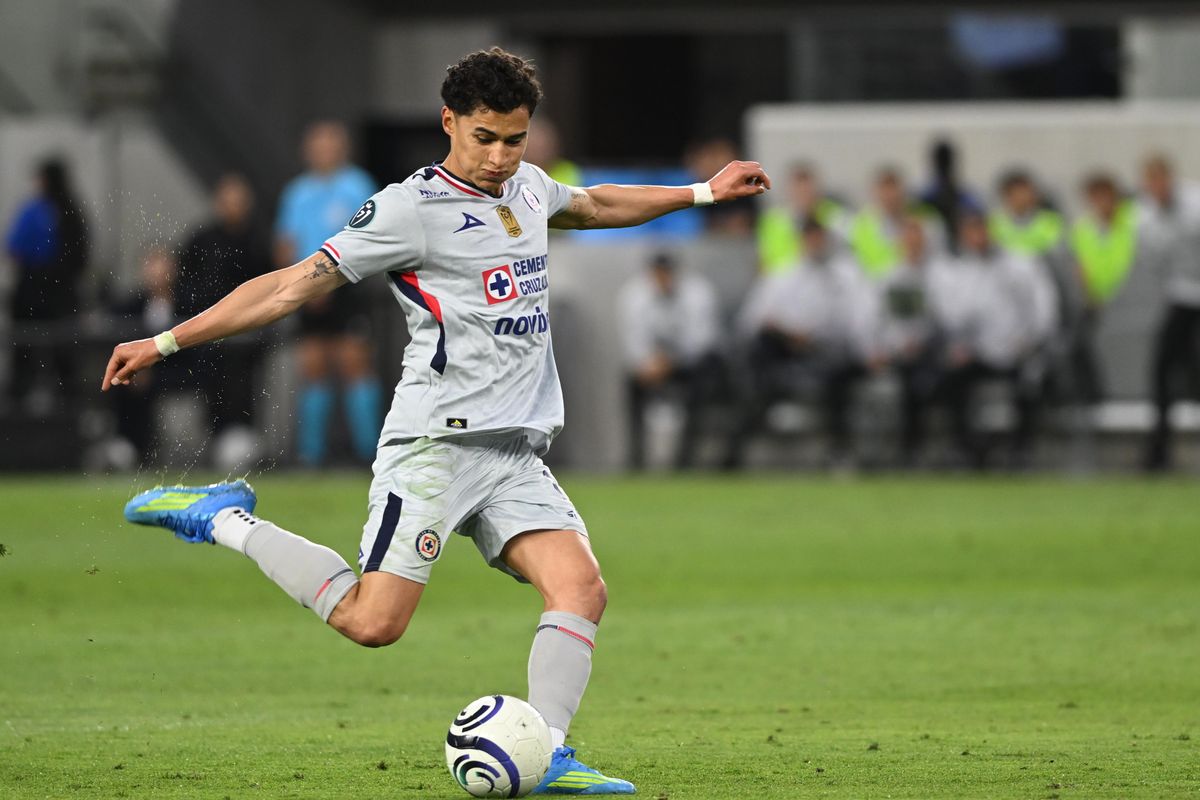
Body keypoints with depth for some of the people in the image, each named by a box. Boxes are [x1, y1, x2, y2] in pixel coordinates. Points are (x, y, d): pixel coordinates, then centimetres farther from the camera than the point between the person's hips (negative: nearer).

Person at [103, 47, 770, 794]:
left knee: (582, 588, -13)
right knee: (373, 622, -14)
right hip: (438, 443, -7)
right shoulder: (411, 208, -7)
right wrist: (165, 343, -11)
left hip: (517, 454, 7)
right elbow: (295, 285, -7)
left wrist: (702, 192, 44)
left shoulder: (529, 187, 16)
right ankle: (224, 520, 3)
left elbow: (595, 205, 41)